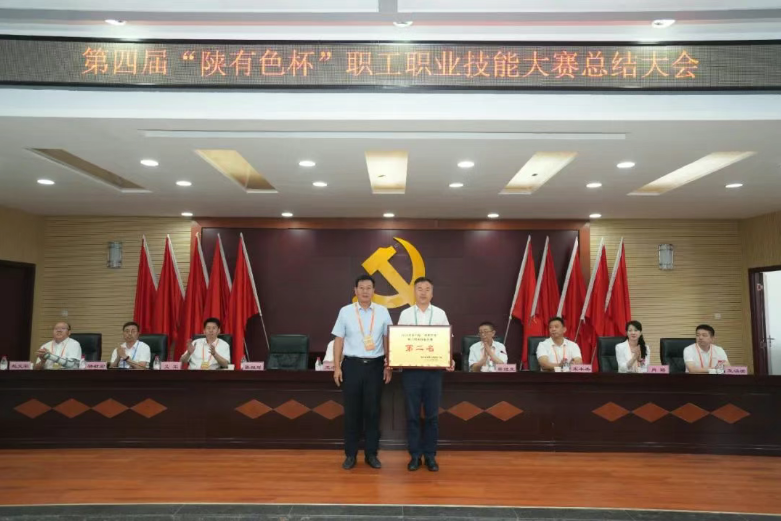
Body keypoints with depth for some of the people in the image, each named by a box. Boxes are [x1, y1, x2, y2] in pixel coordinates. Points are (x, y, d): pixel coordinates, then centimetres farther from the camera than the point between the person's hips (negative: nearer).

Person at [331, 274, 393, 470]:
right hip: (352, 365, -1)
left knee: (373, 410, 8)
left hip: (375, 365, 1)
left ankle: (371, 454, 21)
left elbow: (387, 340, 4)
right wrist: (337, 367, -2)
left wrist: (388, 366, 1)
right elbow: (339, 341, 2)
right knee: (352, 411, 6)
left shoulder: (382, 312, 2)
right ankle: (350, 454, 19)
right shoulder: (345, 311, 0)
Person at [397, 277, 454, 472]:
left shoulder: (440, 314, 4)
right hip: (410, 369, 0)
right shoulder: (405, 314, 4)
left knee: (432, 414, 7)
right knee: (412, 414, 7)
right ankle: (415, 455, 19)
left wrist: (450, 360, -13)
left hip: (434, 369, 0)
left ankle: (430, 455, 19)